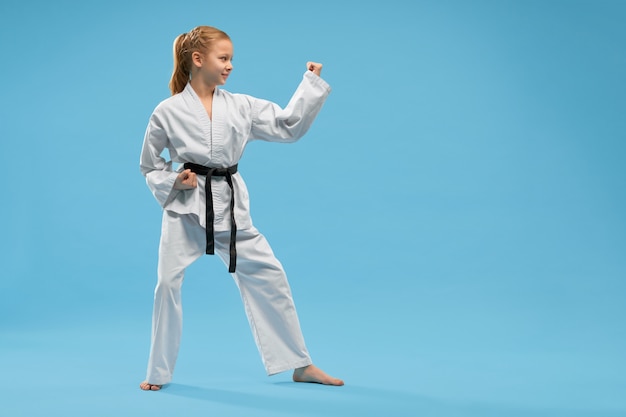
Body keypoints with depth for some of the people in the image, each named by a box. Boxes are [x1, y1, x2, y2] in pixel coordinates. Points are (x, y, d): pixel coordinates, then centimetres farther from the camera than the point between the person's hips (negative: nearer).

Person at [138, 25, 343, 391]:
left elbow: (289, 126, 2)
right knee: (168, 284, -3)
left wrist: (312, 83, -3)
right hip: (186, 208, -2)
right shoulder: (168, 111, -3)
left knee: (269, 277, 2)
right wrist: (172, 182, -12)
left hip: (230, 206, 3)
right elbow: (150, 165, 7)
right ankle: (158, 373, 17)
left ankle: (301, 365, 14)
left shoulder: (241, 106, 3)